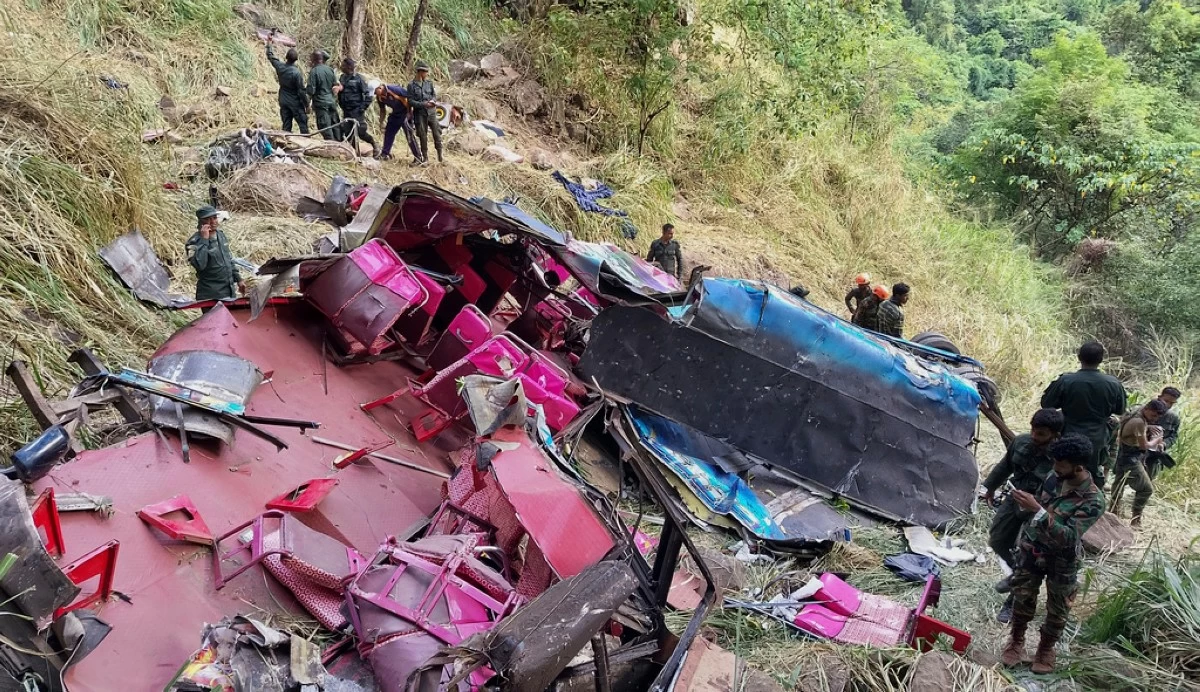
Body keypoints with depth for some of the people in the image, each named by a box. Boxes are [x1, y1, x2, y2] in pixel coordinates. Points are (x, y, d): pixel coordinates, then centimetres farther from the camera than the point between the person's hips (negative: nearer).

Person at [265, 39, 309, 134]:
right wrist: (307, 105, -7)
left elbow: (271, 57, 15)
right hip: (295, 103, -6)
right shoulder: (296, 73, -20)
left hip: (283, 102, 6)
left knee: (286, 126, 9)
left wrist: (269, 45, 31)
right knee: (303, 124, 0)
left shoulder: (280, 67, -5)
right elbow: (301, 91, -16)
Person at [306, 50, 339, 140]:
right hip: (332, 101, 5)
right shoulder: (330, 69, 3)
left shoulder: (314, 71, -12)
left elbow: (311, 90, -13)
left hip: (321, 103, -5)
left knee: (326, 128, -3)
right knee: (335, 125, 12)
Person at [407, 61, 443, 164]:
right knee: (422, 136, 4)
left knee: (437, 133, -1)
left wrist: (432, 101, -8)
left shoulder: (429, 83, 5)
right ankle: (425, 157, 15)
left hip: (431, 112, 2)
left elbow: (434, 94, 15)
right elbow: (410, 101, -8)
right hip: (419, 113, -2)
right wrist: (423, 104, -17)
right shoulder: (411, 85, -5)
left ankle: (440, 154, 10)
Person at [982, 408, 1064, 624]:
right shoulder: (1021, 442, -13)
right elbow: (1005, 466, 7)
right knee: (997, 540, 18)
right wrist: (991, 487, 19)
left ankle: (1013, 602, 26)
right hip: (1014, 499, 6)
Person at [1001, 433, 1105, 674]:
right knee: (1022, 598, 15)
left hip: (1062, 561, -4)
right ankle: (1017, 640, 37)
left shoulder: (1093, 501, -28)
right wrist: (1025, 504, -6)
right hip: (1032, 549, 4)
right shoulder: (1054, 478, -11)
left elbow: (1068, 538, -36)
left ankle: (1046, 648, 38)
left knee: (1057, 610, 14)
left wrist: (1037, 510, -42)